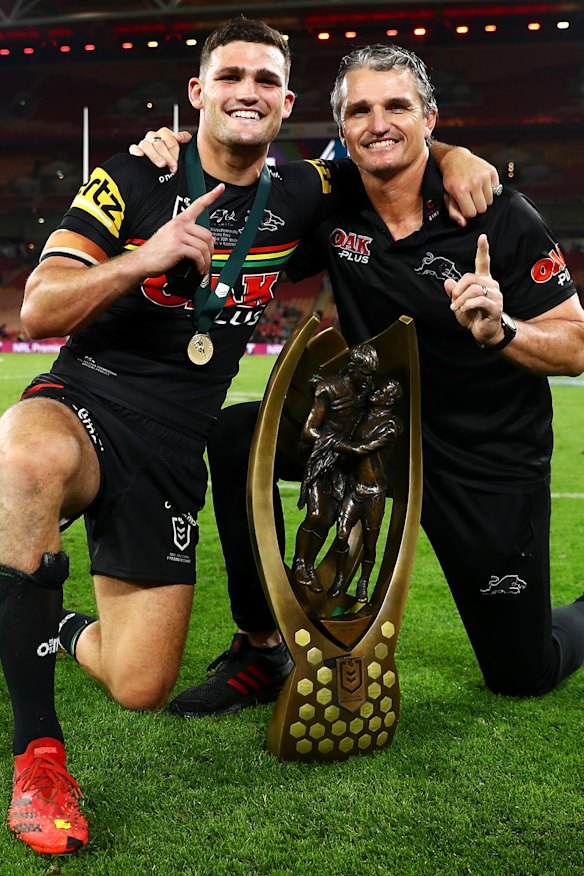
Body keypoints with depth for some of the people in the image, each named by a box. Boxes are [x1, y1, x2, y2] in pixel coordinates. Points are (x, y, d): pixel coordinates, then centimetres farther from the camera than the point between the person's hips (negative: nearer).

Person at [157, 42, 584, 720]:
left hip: (492, 460, -3)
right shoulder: (334, 211, -7)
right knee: (235, 436, -17)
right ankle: (262, 646, -3)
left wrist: (500, 330, -36)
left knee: (523, 674, 4)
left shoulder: (497, 215, -18)